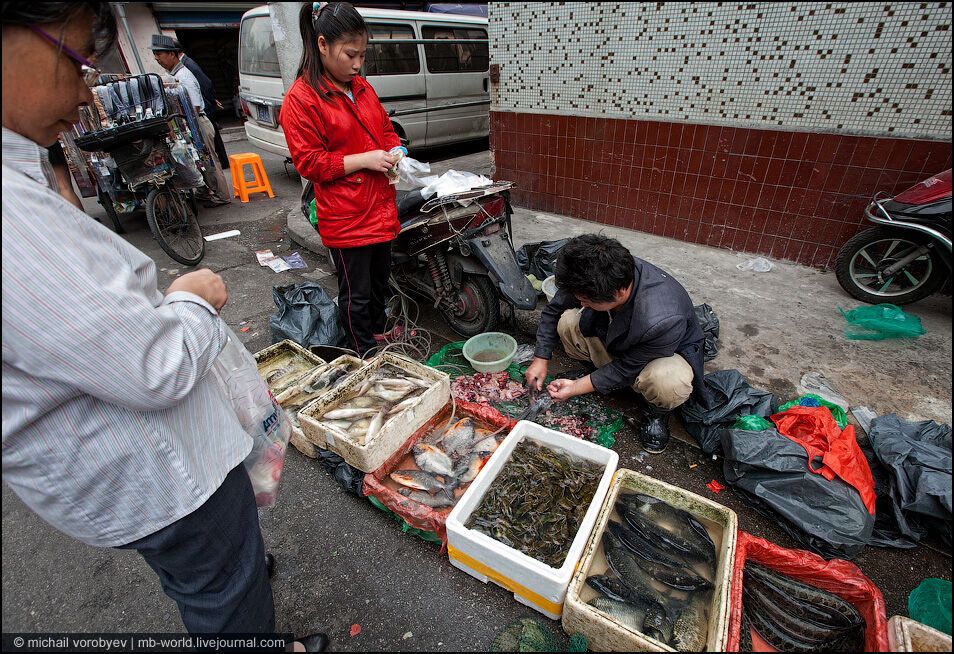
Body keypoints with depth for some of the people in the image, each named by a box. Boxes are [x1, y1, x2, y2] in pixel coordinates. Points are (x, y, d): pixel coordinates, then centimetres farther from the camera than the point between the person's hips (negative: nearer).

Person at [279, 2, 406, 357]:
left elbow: (386, 128, 23)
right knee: (356, 295, 4)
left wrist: (396, 152, 1)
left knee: (380, 281, 22)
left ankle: (378, 333, 44)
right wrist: (363, 160, -19)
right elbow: (308, 162, -13)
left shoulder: (362, 88, 12)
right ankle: (366, 357, 22)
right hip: (345, 218, -7)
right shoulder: (300, 98, -10)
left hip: (381, 209, 8)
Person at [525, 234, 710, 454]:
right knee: (567, 322, -21)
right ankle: (598, 372, 6)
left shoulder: (662, 321, -44)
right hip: (616, 339, 5)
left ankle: (657, 411, -2)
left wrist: (577, 387, -23)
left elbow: (628, 368, -27)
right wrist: (541, 358, -12)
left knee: (669, 384, -40)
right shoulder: (593, 278, -29)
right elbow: (553, 310, -11)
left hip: (670, 351, -4)